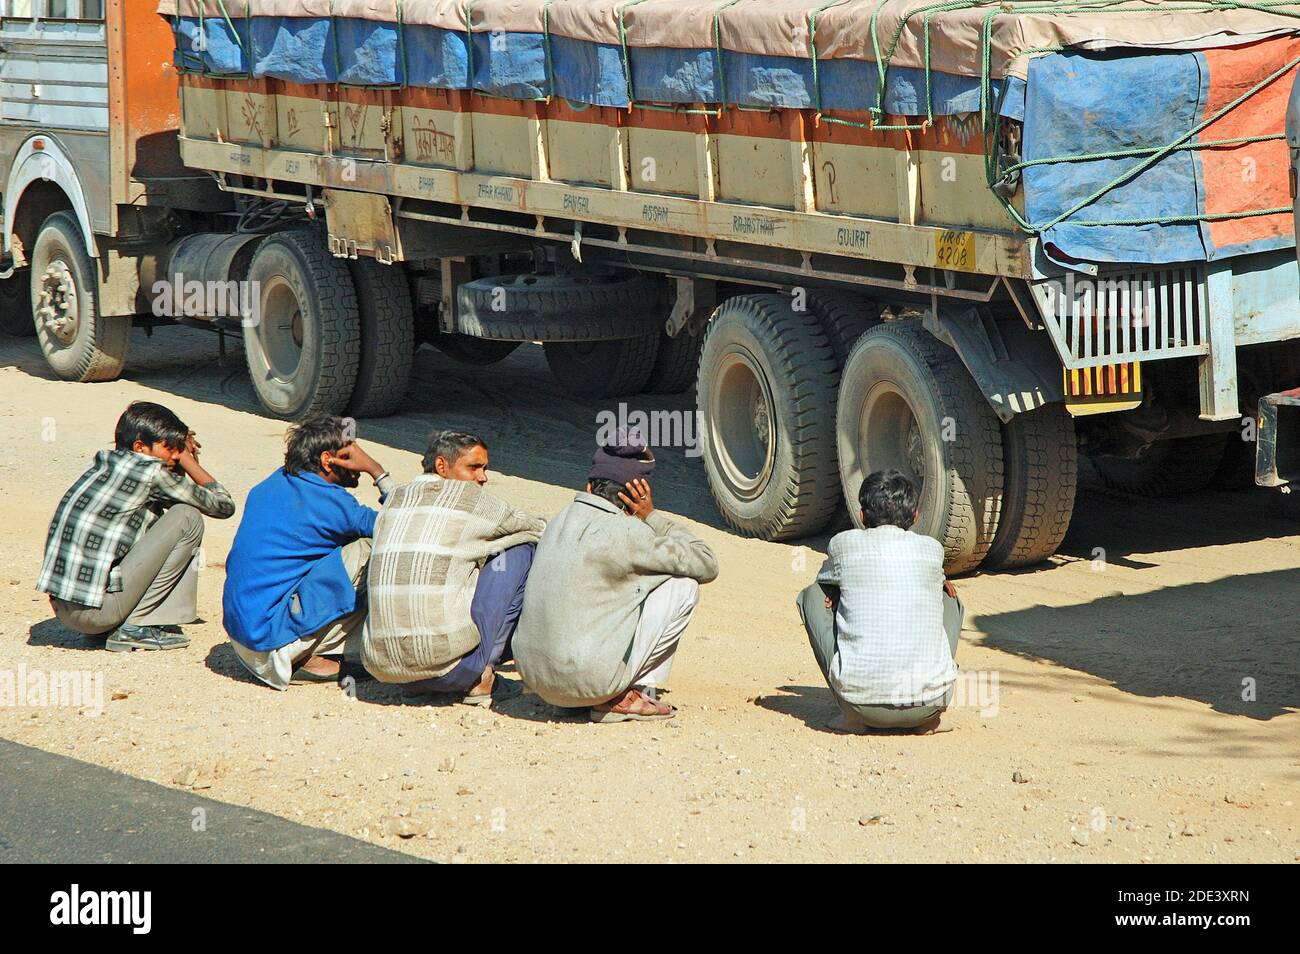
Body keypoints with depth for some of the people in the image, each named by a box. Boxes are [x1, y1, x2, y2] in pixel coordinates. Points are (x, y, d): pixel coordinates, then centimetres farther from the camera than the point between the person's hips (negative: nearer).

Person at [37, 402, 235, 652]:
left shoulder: (102, 463, 14)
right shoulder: (151, 472, -9)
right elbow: (223, 506, 4)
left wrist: (183, 457, 16)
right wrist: (188, 461, 16)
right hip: (97, 611, -9)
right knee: (188, 518, -3)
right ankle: (136, 626, -2)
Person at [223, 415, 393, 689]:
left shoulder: (273, 484, 11)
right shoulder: (328, 501, -13)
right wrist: (377, 471, 2)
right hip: (275, 640, -9)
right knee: (368, 549, -9)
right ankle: (311, 659, -3)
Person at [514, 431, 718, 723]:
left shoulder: (561, 521, 10)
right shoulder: (625, 533, -12)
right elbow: (707, 565, -1)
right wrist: (652, 518, 5)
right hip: (588, 682, -8)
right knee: (684, 585, 3)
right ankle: (624, 697, 3)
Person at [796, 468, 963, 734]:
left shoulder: (844, 544, 6)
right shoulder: (932, 549, 10)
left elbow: (826, 585, 28)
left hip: (861, 700, -2)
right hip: (928, 703, 2)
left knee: (811, 595, 20)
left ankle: (853, 714, 11)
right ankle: (928, 717, 13)